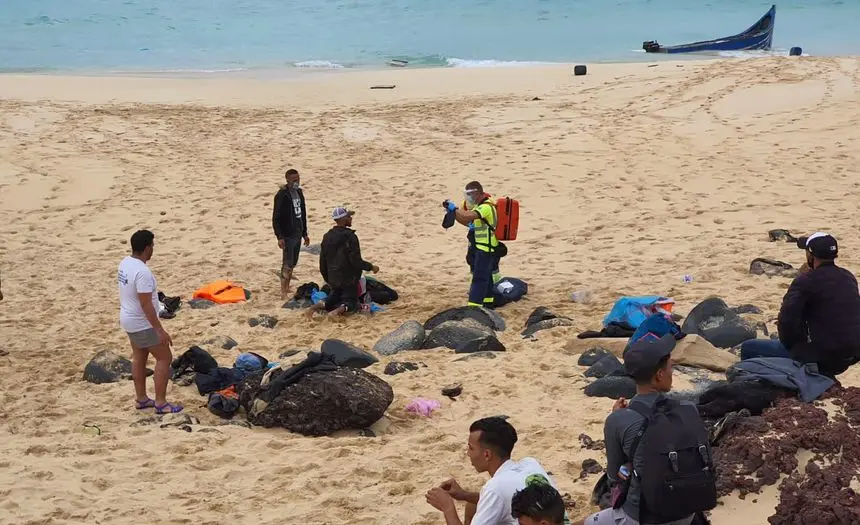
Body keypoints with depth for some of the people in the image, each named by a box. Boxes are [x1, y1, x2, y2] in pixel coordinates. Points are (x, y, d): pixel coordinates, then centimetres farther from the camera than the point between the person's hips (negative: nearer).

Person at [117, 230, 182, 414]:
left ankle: (141, 398, 29)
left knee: (139, 357, 20)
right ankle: (161, 403, 2)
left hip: (128, 319, 9)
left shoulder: (125, 263, -1)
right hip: (143, 324, -9)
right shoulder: (142, 272, -29)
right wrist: (160, 330, -25)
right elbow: (146, 305, -29)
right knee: (164, 358, 1)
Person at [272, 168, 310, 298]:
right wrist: (279, 237, -20)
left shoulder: (299, 192, 10)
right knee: (287, 264, -7)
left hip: (297, 234, 8)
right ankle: (284, 292, -2)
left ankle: (287, 288, 23)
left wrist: (305, 233, 19)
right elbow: (276, 218, -15)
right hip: (287, 236, -8)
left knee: (293, 263, 13)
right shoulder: (281, 195, -15)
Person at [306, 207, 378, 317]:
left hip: (333, 279, 6)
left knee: (333, 299, 22)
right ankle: (339, 310, -28)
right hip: (349, 279, -6)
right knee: (351, 304, 5)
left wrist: (327, 279, 23)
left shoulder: (327, 237, 4)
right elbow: (356, 261, -19)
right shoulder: (350, 237, -17)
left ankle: (321, 305, -9)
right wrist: (371, 267, -3)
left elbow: (322, 262, 10)